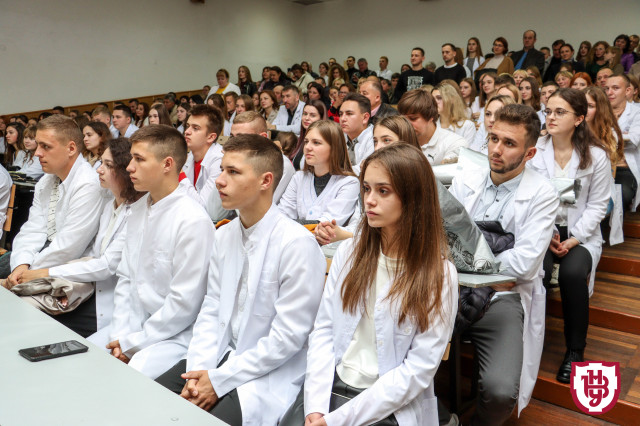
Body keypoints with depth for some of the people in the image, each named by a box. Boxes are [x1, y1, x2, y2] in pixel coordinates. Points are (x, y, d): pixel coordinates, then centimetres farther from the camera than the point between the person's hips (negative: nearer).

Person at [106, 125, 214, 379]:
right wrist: (119, 336, -1)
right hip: (135, 324, 8)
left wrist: (132, 342, -12)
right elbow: (125, 277, 10)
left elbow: (184, 302, -20)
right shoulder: (138, 210, 7)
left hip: (175, 334, -8)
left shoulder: (194, 220, -20)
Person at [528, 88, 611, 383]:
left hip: (580, 233, 0)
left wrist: (574, 239, -14)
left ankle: (575, 350, -9)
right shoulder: (533, 149, -2)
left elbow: (597, 205, -1)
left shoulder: (596, 156, -2)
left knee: (573, 273, -29)